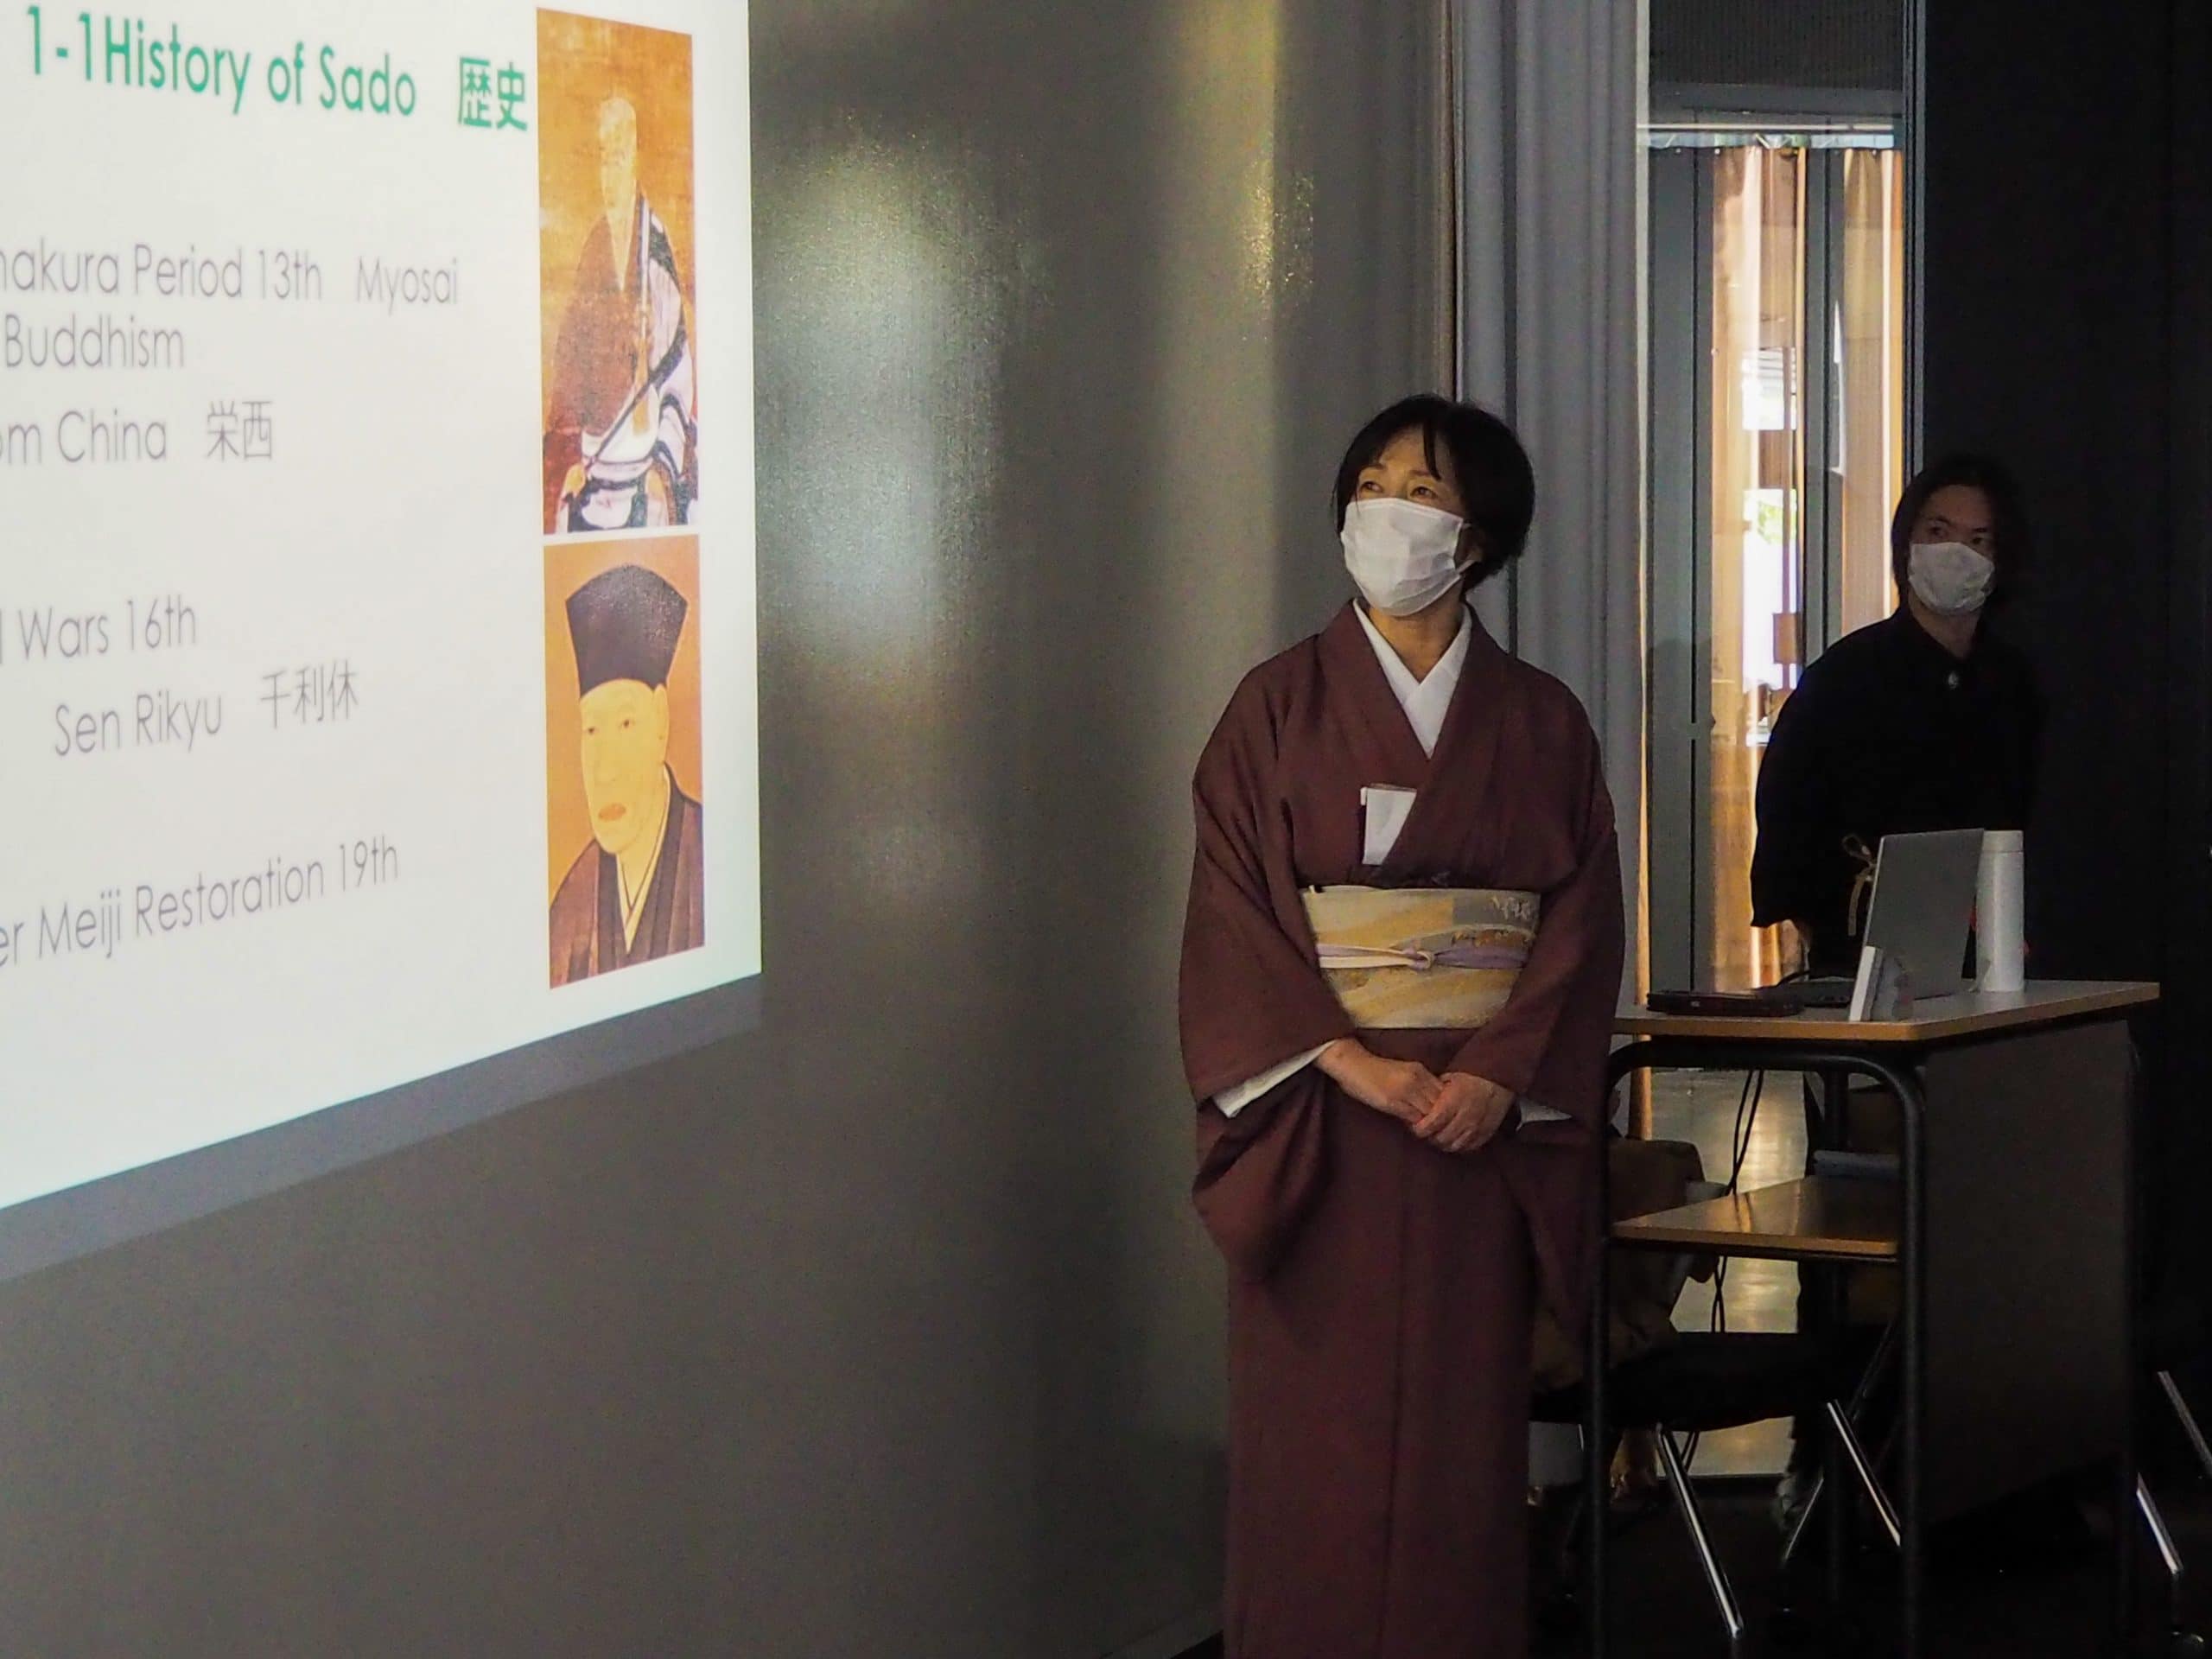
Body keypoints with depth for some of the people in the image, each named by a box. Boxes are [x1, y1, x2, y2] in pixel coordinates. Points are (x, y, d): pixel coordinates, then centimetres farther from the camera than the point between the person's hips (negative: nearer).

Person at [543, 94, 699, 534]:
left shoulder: (656, 249, -4)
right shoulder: (592, 251, 10)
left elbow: (676, 365, -5)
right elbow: (569, 362, 10)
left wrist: (665, 461, -10)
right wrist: (571, 454, 0)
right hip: (593, 445, 4)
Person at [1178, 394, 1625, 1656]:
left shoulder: (1542, 723, 7)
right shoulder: (1281, 707, 2)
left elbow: (1582, 923, 2)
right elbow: (1233, 914, -4)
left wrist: (1501, 1074, -12)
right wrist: (1346, 1059, -15)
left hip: (1485, 1114, 1)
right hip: (1315, 1117, -1)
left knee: (1465, 1429, 2)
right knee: (1318, 1426, -2)